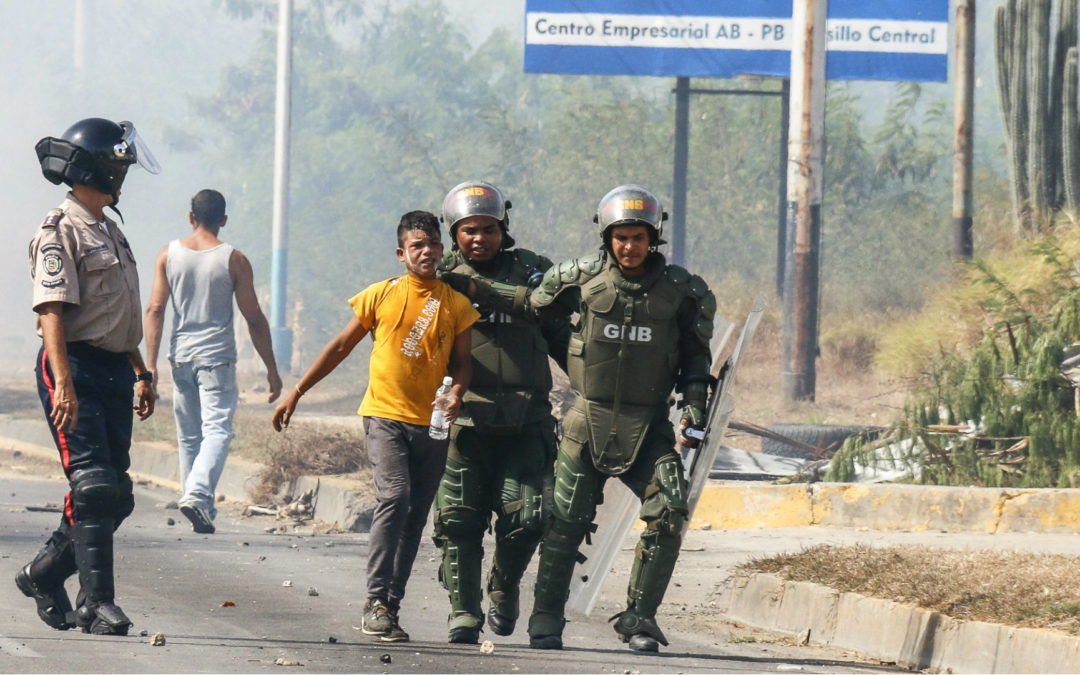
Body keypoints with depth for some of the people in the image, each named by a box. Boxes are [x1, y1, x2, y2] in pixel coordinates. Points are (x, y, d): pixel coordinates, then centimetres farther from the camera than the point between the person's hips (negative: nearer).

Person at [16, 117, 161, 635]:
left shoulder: (110, 232, 20)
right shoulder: (60, 232, -9)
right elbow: (52, 310, -18)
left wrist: (140, 373, 25)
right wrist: (63, 385, -26)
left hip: (114, 373, 9)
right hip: (76, 368, -9)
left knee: (116, 495, 6)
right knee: (94, 489, -14)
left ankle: (44, 574, 21)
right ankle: (96, 602, -13)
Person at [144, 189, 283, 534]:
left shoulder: (169, 254, 4)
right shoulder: (234, 260, -4)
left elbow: (155, 309, -1)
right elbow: (254, 319, -2)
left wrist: (150, 364, 0)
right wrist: (272, 369, 5)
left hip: (181, 355, 4)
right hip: (217, 356, -4)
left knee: (188, 436, 13)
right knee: (217, 430, -8)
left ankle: (202, 507, 17)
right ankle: (198, 494, -30)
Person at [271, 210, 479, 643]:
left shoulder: (457, 304, 7)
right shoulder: (381, 296, 2)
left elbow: (462, 361, 10)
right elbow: (341, 347, 10)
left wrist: (457, 394, -13)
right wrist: (297, 392, 9)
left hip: (432, 424, 3)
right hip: (385, 415, -3)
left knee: (415, 517, 4)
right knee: (394, 498, -21)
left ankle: (389, 606, 10)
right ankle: (375, 603, -21)